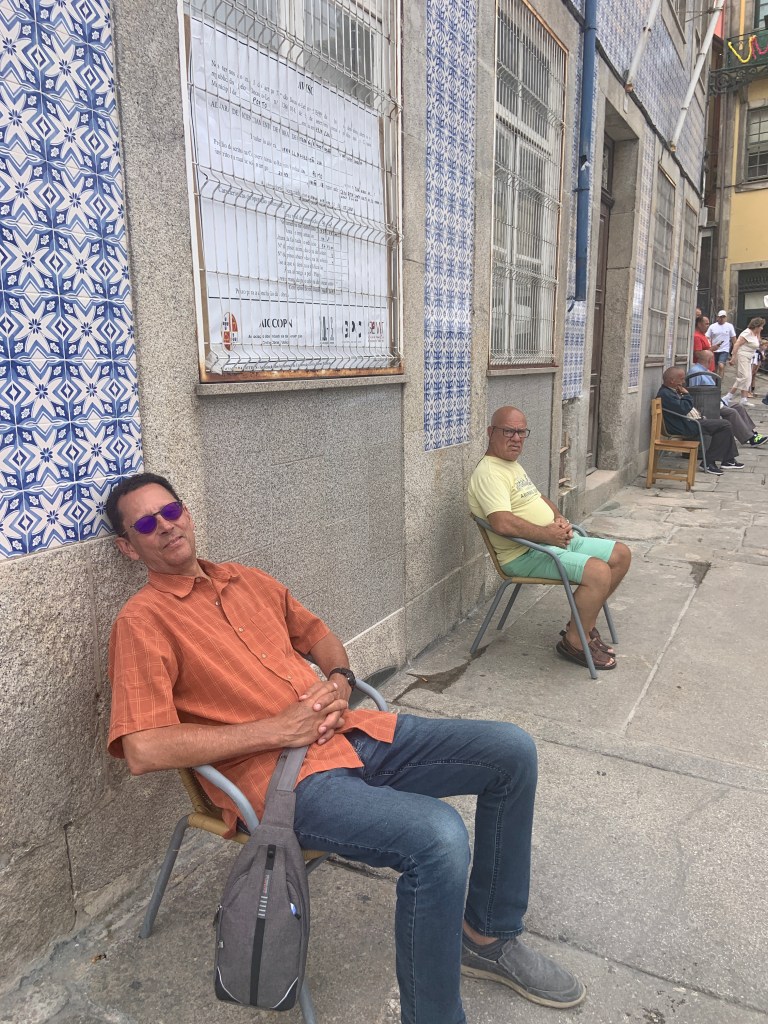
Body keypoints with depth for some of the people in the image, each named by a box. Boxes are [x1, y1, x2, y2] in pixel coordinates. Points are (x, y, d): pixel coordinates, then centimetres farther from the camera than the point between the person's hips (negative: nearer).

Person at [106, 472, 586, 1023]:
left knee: (512, 751, 1)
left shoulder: (249, 580, 17)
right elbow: (143, 749, -16)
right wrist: (278, 729, -16)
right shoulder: (142, 621, -5)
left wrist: (339, 683, 3)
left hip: (353, 732, 8)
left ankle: (489, 936, 19)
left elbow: (319, 634, 27)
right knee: (439, 837, -31)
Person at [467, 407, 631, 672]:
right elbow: (503, 523, -31)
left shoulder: (513, 464, 16)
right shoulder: (488, 473, -18)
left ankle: (584, 624, 17)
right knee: (599, 572, -26)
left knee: (621, 555, 9)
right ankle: (574, 643, -5)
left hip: (556, 539, 11)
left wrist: (559, 518, 5)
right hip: (525, 555, -11)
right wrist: (548, 534, -22)